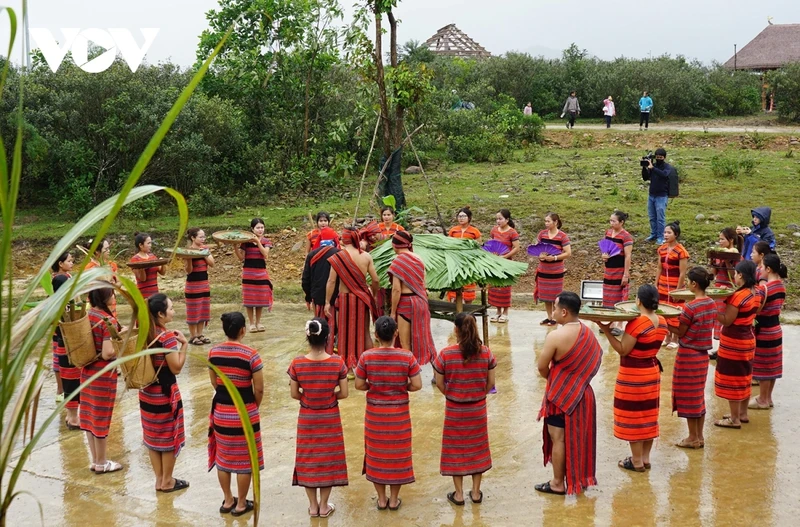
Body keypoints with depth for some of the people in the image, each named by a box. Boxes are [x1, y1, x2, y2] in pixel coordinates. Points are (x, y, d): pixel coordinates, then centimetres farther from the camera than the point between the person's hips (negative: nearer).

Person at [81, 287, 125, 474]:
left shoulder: (87, 316, 0)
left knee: (90, 415, 15)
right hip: (103, 373, -7)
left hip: (87, 370, 7)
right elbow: (108, 353, -28)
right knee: (101, 418, 5)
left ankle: (95, 460, 27)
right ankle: (101, 463, 18)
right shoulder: (109, 321, -23)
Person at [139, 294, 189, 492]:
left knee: (152, 436, 15)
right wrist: (184, 344, -13)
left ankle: (159, 479, 26)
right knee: (169, 437, 8)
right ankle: (167, 481, 18)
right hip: (165, 393, -7)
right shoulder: (168, 337, -21)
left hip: (147, 392, 7)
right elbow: (176, 368, -18)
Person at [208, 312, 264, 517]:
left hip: (221, 412, 4)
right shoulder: (250, 355, -18)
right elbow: (259, 389, -13)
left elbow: (214, 383, 7)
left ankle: (228, 501, 31)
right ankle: (241, 504, 20)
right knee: (244, 459, 10)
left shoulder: (213, 352, -5)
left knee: (223, 457, 18)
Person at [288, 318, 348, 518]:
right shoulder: (337, 362, -17)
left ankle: (313, 506, 26)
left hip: (307, 418, 1)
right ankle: (324, 506, 24)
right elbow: (344, 393, -10)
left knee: (308, 459, 16)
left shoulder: (297, 364, -16)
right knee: (328, 459, 15)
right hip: (330, 418, -1)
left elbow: (294, 394, -6)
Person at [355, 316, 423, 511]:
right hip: (399, 413, 0)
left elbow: (359, 385, -7)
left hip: (374, 413, 0)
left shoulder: (366, 357, -13)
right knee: (397, 454, 13)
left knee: (376, 453, 15)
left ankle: (381, 499, 24)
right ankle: (394, 499, 23)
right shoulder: (407, 357, -14)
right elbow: (417, 385, -11)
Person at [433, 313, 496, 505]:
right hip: (478, 410, 2)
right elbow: (490, 382, -3)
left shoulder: (445, 354, -17)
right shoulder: (485, 353, -11)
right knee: (477, 448, 16)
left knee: (456, 449, 12)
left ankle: (459, 494, 19)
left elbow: (440, 383, -9)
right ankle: (476, 492, 25)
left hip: (454, 410, -2)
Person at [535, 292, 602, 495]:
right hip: (583, 393, 7)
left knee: (559, 439, 5)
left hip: (561, 396, -7)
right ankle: (581, 477, 31)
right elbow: (594, 360, 6)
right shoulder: (588, 332, -1)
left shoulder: (555, 336, -23)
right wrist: (578, 378, 11)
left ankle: (558, 483, 15)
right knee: (578, 437, 19)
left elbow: (542, 367, -16)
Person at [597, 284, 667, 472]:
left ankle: (637, 461, 10)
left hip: (633, 376, -7)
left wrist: (607, 331, -19)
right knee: (648, 416, 15)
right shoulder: (662, 322, -1)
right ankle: (645, 458, 24)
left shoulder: (636, 323, -24)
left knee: (633, 417, 3)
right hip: (652, 372, 7)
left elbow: (623, 350, -21)